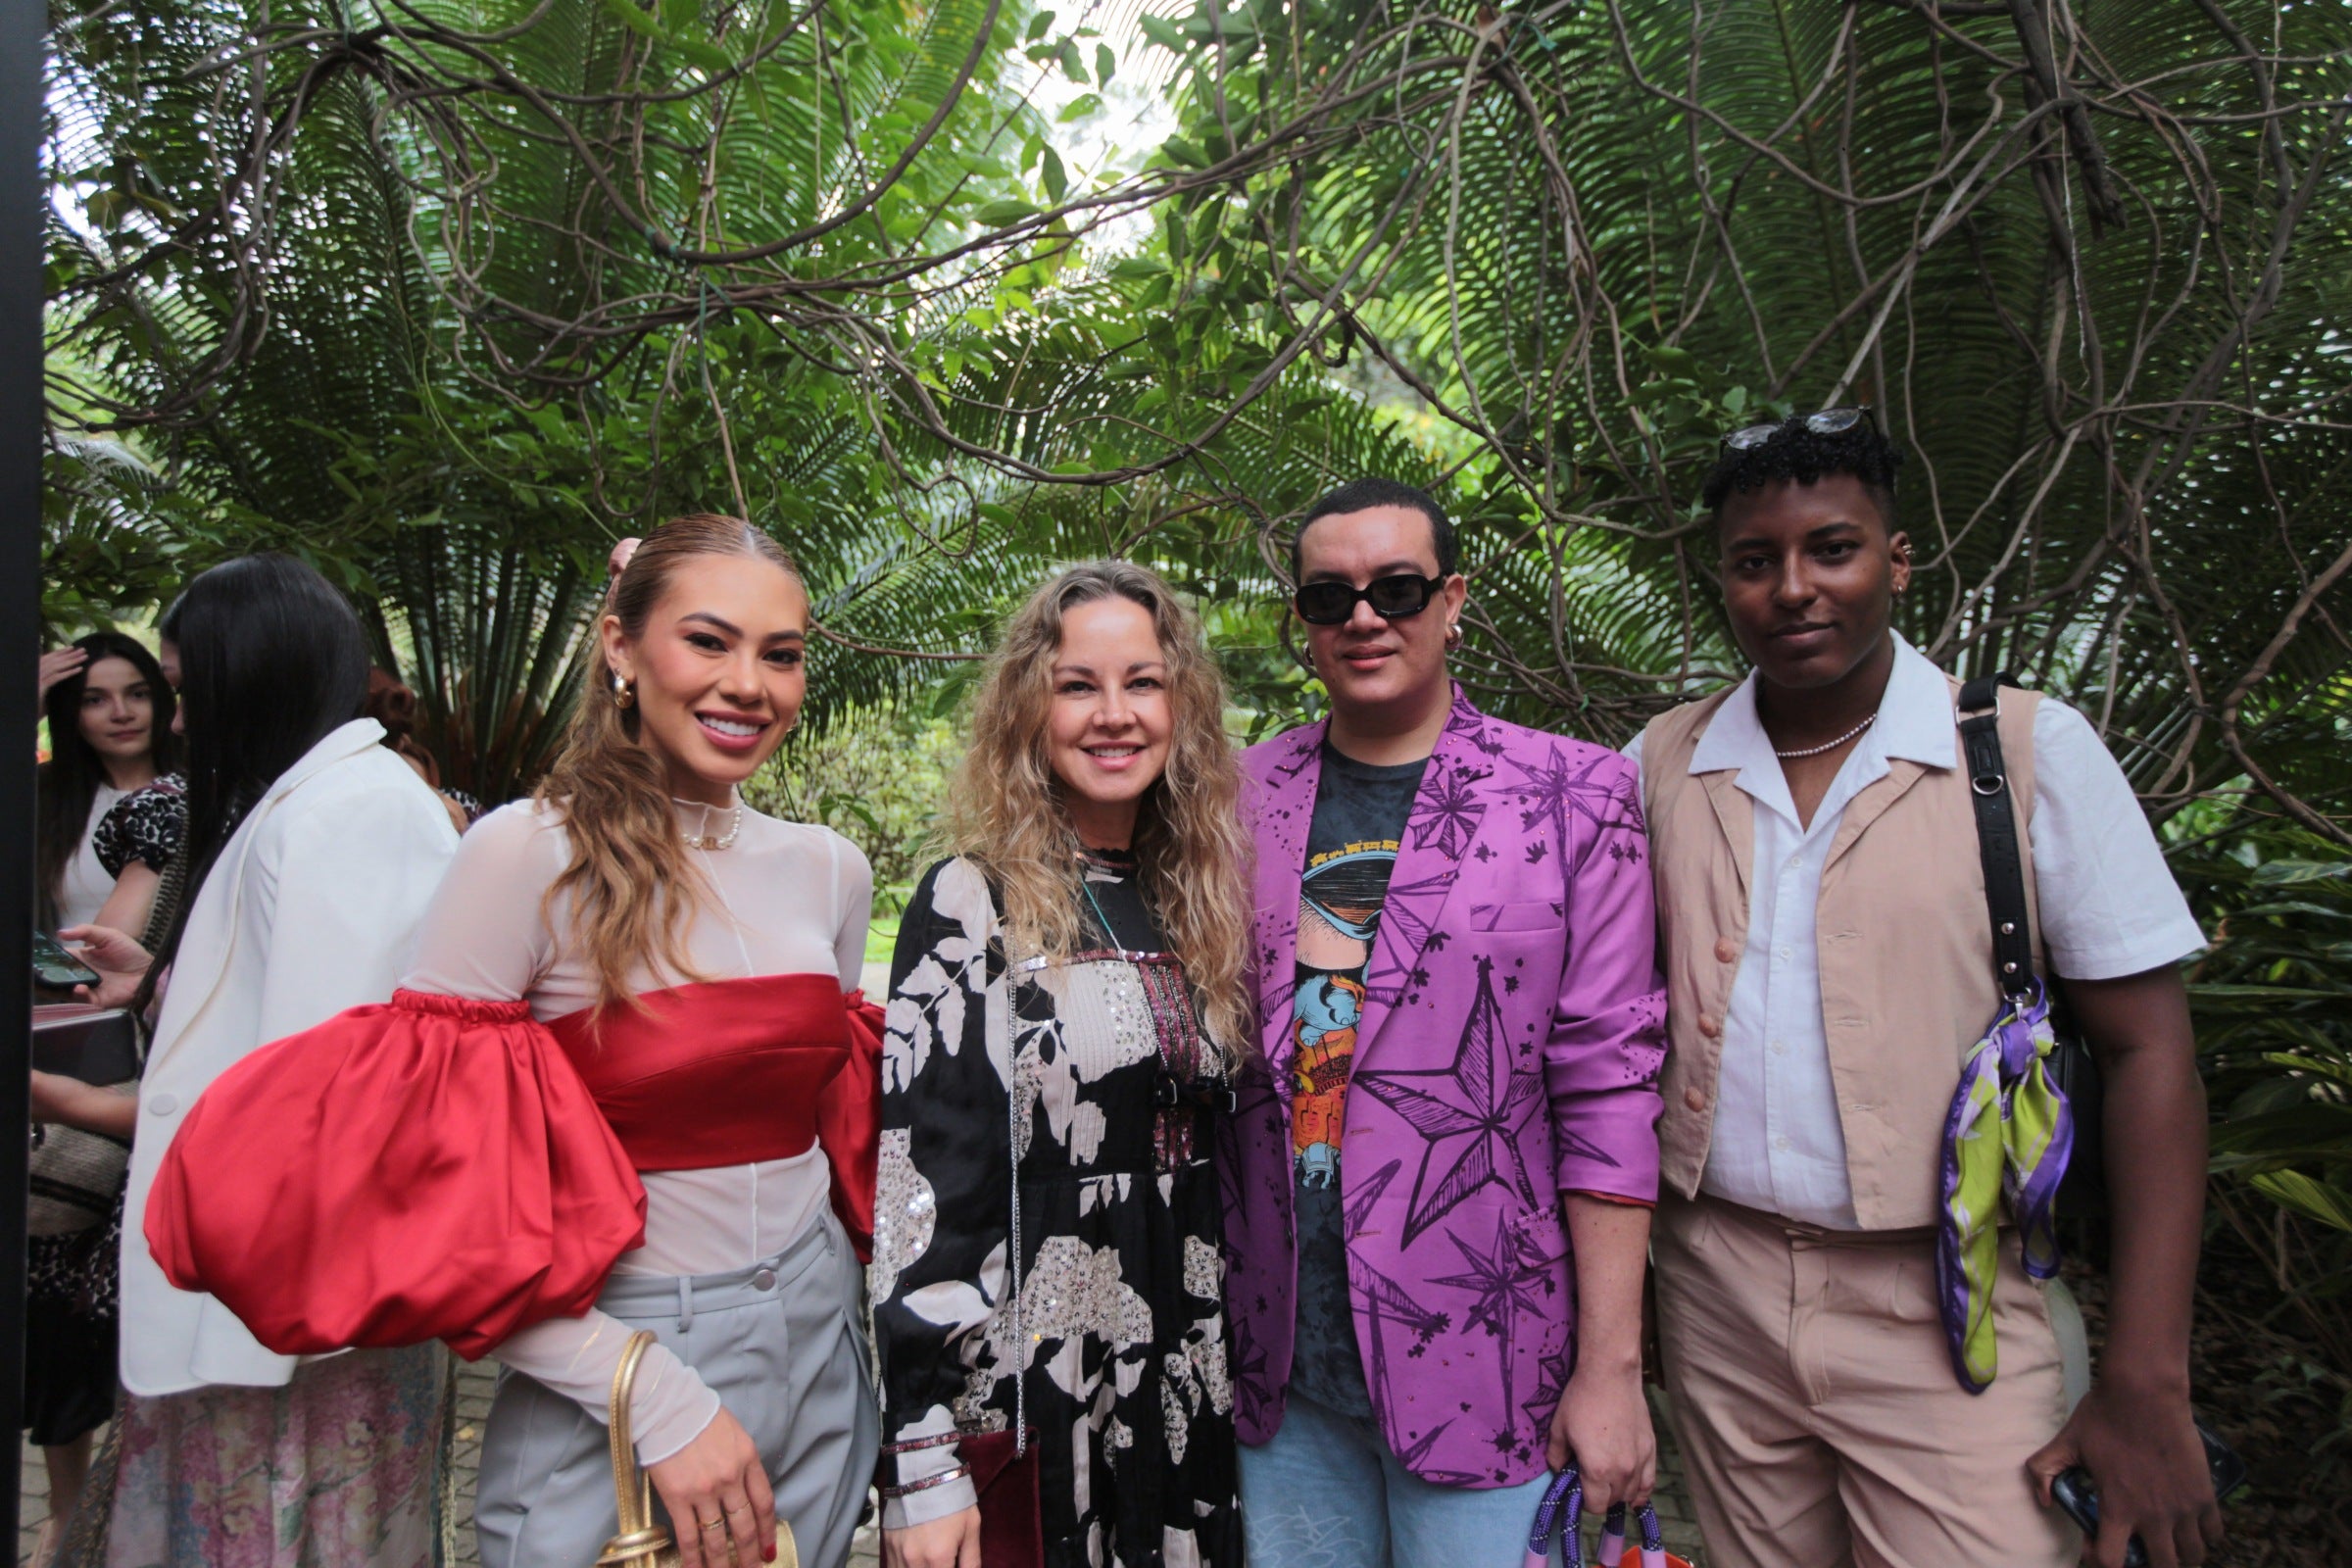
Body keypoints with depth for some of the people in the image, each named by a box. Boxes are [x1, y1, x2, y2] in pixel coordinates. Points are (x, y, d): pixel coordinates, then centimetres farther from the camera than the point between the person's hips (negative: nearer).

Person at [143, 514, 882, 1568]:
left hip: (819, 1349, 5)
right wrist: (653, 1392, -17)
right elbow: (442, 1196, -14)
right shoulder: (532, 857, -13)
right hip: (606, 1380, -5)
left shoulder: (830, 871, 2)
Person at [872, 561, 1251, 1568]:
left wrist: (1238, 1357, 13)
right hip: (1034, 1381, -5)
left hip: (1191, 1379, 5)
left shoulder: (1198, 902, 6)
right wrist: (923, 1463, -16)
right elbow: (921, 1182, -14)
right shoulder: (973, 905, -11)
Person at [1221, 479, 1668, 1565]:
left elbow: (1607, 1092, -6)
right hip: (1280, 1366, 3)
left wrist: (1610, 1366, -9)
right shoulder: (1242, 798, 4)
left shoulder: (1574, 798, -4)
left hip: (1480, 1363, -2)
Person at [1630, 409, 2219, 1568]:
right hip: (1714, 1292, 3)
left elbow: (2147, 1051, -5)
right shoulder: (1659, 765, 2)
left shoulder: (2034, 751, -6)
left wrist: (2146, 1384, -10)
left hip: (1942, 1315, -2)